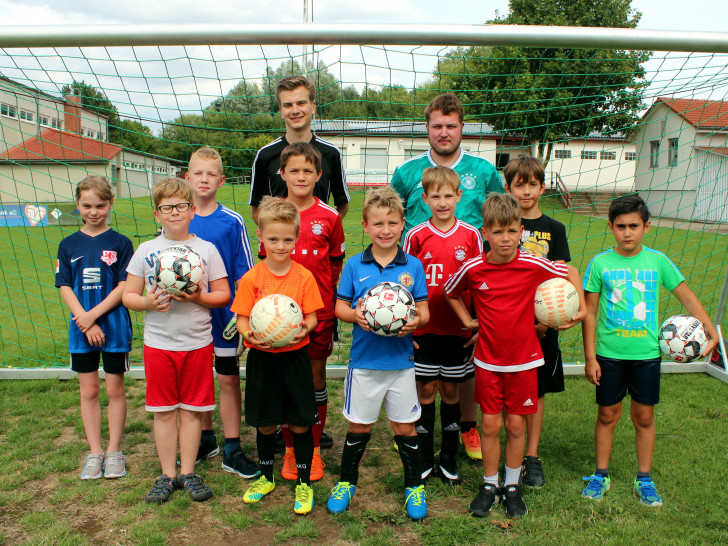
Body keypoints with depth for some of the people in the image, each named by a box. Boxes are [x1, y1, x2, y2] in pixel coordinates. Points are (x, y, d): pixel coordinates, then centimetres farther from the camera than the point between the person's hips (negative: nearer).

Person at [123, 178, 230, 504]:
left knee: (192, 409, 7)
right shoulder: (146, 251, 2)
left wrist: (199, 297, -18)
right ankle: (167, 475, 21)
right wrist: (147, 302, -17)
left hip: (197, 343, 0)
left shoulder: (206, 249, 0)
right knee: (163, 411, 8)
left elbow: (223, 295, 1)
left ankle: (188, 472, 21)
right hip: (158, 343, 1)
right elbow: (128, 295, 3)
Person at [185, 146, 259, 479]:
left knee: (228, 379, 4)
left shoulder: (232, 222, -6)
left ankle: (232, 450, 15)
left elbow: (244, 273, -3)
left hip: (224, 312, -3)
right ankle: (205, 439, 32)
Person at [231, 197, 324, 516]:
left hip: (295, 357, -1)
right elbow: (241, 319, -4)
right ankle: (266, 477, 36)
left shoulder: (304, 276, -5)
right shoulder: (251, 278, -5)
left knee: (301, 423, 5)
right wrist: (249, 334, -25)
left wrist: (305, 328, -25)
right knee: (264, 423, 14)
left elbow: (312, 316, -3)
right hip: (261, 358, 1)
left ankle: (304, 483, 24)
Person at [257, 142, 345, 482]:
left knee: (316, 375, 9)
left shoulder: (329, 217, -1)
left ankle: (314, 448, 25)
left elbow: (337, 265, 7)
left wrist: (335, 306, 5)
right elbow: (265, 262, 9)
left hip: (319, 310, 0)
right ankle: (290, 449, 25)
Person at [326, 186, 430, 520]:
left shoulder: (413, 266, -1)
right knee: (359, 426, 13)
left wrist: (416, 320, -21)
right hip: (364, 360, 0)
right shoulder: (354, 265, -2)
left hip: (401, 361, 0)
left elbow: (424, 311, 1)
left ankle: (414, 485, 32)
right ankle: (346, 481, 35)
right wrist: (355, 315, -19)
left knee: (405, 426, 12)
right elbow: (340, 306, 3)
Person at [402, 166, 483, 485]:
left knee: (450, 389, 11)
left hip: (458, 328, 1)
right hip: (424, 328, -1)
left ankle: (448, 458, 26)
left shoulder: (471, 236, 0)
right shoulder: (416, 236, -2)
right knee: (426, 389, 7)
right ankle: (424, 459, 22)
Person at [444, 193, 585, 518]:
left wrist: (580, 308, 1)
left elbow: (570, 272, 7)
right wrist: (467, 321, 2)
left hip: (524, 360, 0)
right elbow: (450, 292, 11)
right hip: (488, 360, 0)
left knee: (516, 424, 9)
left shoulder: (534, 265, -11)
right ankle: (489, 485, 25)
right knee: (490, 424, 7)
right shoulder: (472, 269, -10)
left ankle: (512, 486, 28)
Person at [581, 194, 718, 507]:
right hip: (609, 354, -1)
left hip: (647, 353, 1)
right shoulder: (600, 263, -4)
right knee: (608, 414, 9)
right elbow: (589, 313, -2)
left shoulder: (657, 261, 0)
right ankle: (601, 475, 25)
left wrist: (710, 330, -4)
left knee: (644, 416, 11)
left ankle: (644, 479, 27)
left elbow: (686, 297, 8)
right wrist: (590, 357, -4)